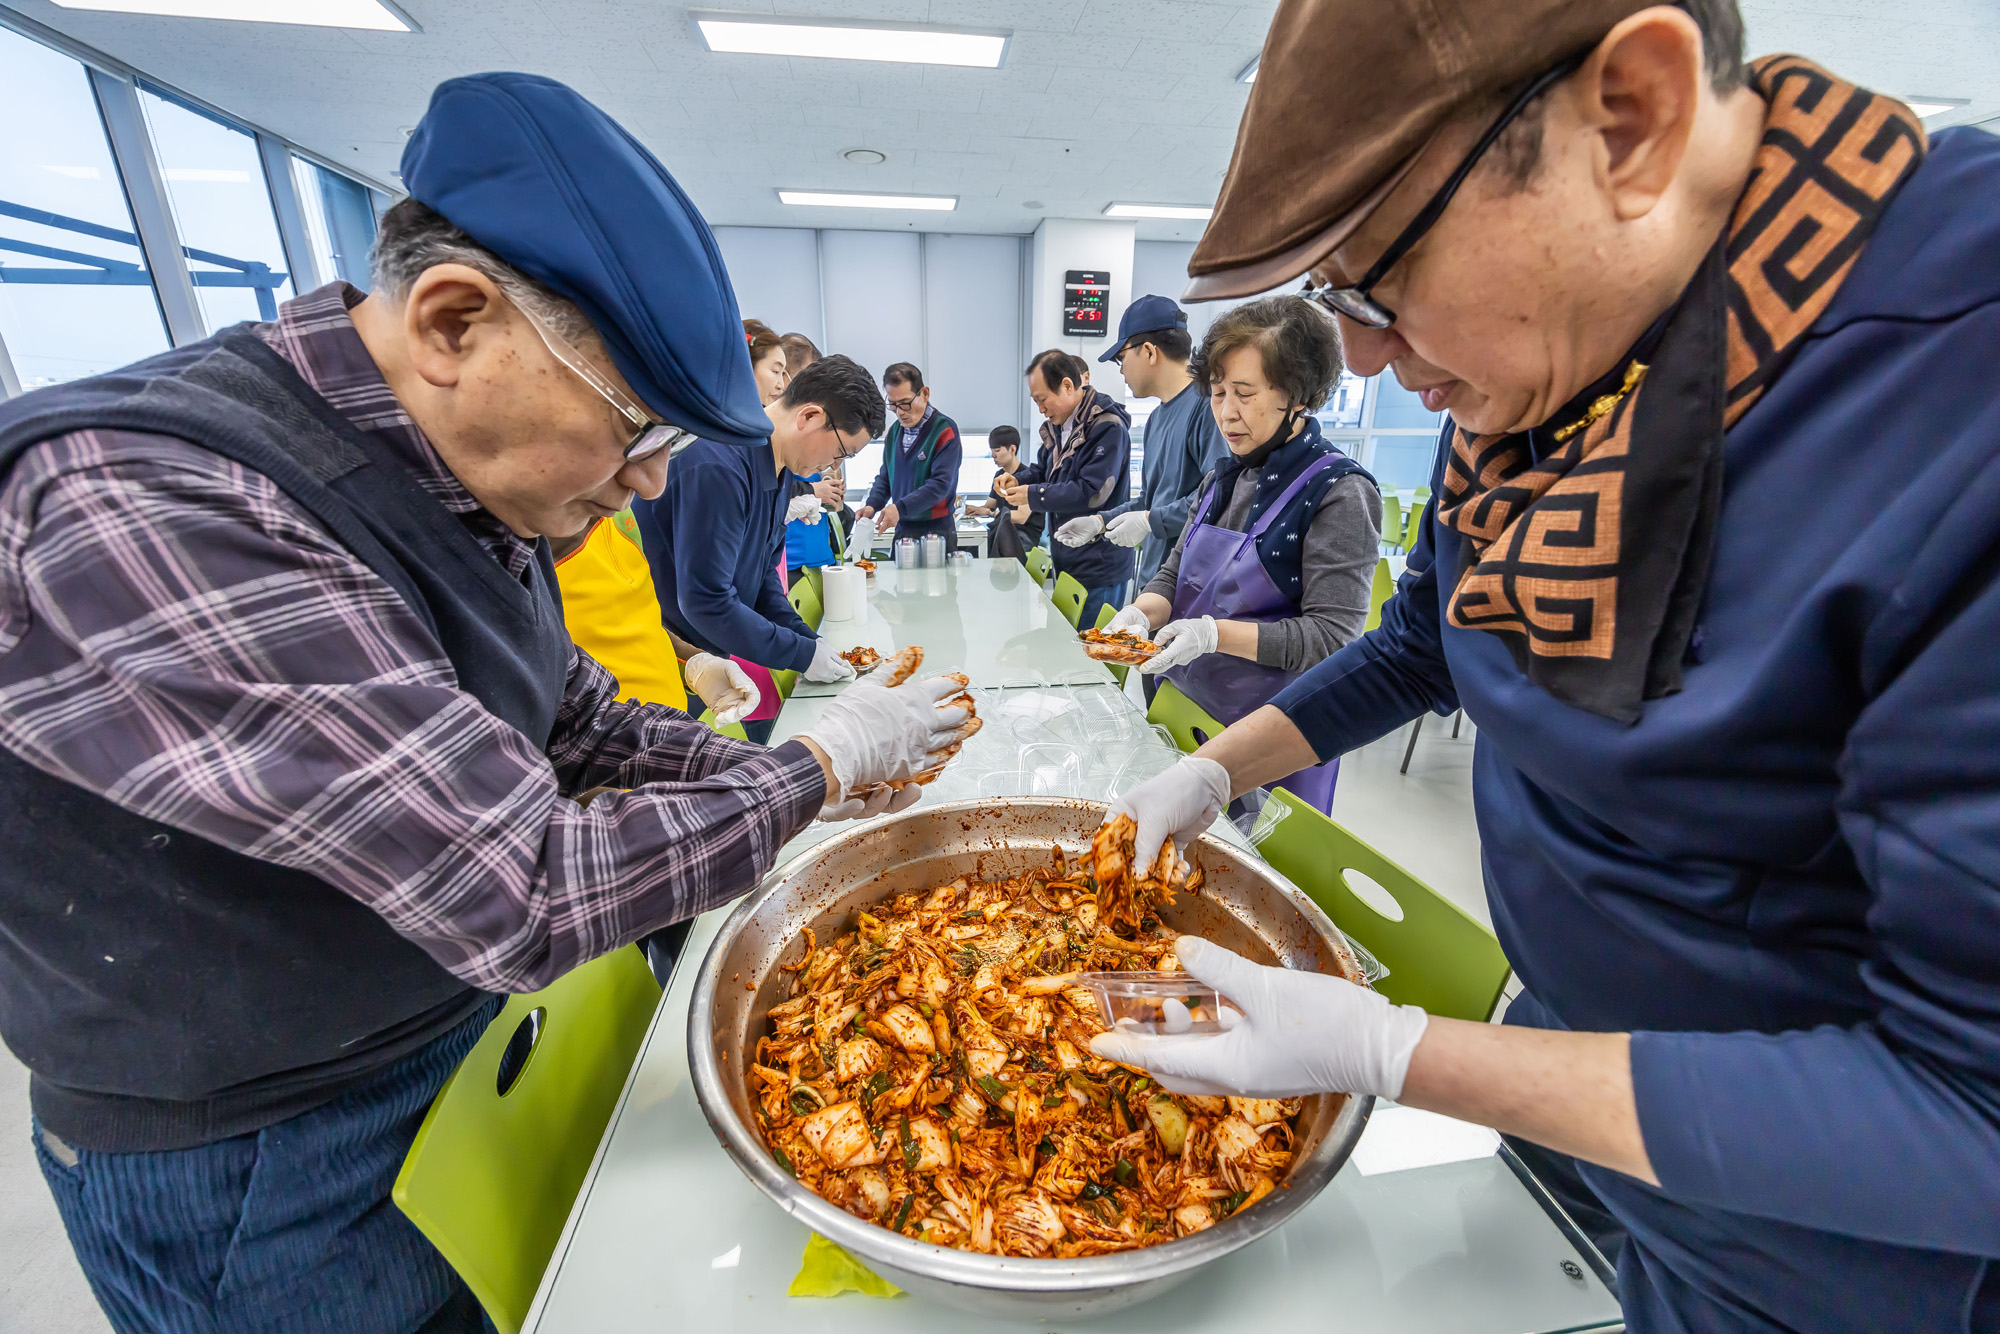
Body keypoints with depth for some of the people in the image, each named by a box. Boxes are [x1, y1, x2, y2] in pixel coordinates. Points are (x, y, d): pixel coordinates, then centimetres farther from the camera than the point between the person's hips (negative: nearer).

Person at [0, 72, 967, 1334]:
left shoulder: (464, 482, -6)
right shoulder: (144, 505, -32)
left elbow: (573, 722, 5)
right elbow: (530, 897, -35)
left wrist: (770, 762, -6)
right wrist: (816, 766, -23)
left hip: (478, 1019, 7)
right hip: (248, 1164, -6)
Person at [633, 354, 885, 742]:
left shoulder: (777, 468, 5)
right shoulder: (718, 465, -27)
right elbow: (705, 601, -28)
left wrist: (808, 638, 0)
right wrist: (803, 654, -19)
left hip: (708, 650, 9)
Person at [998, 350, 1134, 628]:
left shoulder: (1107, 427, -15)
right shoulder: (1058, 425, 13)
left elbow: (1092, 492, -22)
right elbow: (1043, 469, 26)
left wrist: (1033, 495, -17)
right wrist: (1018, 480, 3)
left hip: (1099, 569, -9)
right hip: (1066, 561, 9)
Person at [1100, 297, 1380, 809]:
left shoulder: (1339, 491, -14)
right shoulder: (1223, 479, 8)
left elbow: (1332, 636, -19)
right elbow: (1176, 572, 10)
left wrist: (1216, 634, -28)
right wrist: (1142, 613, -11)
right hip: (1188, 711, 7)